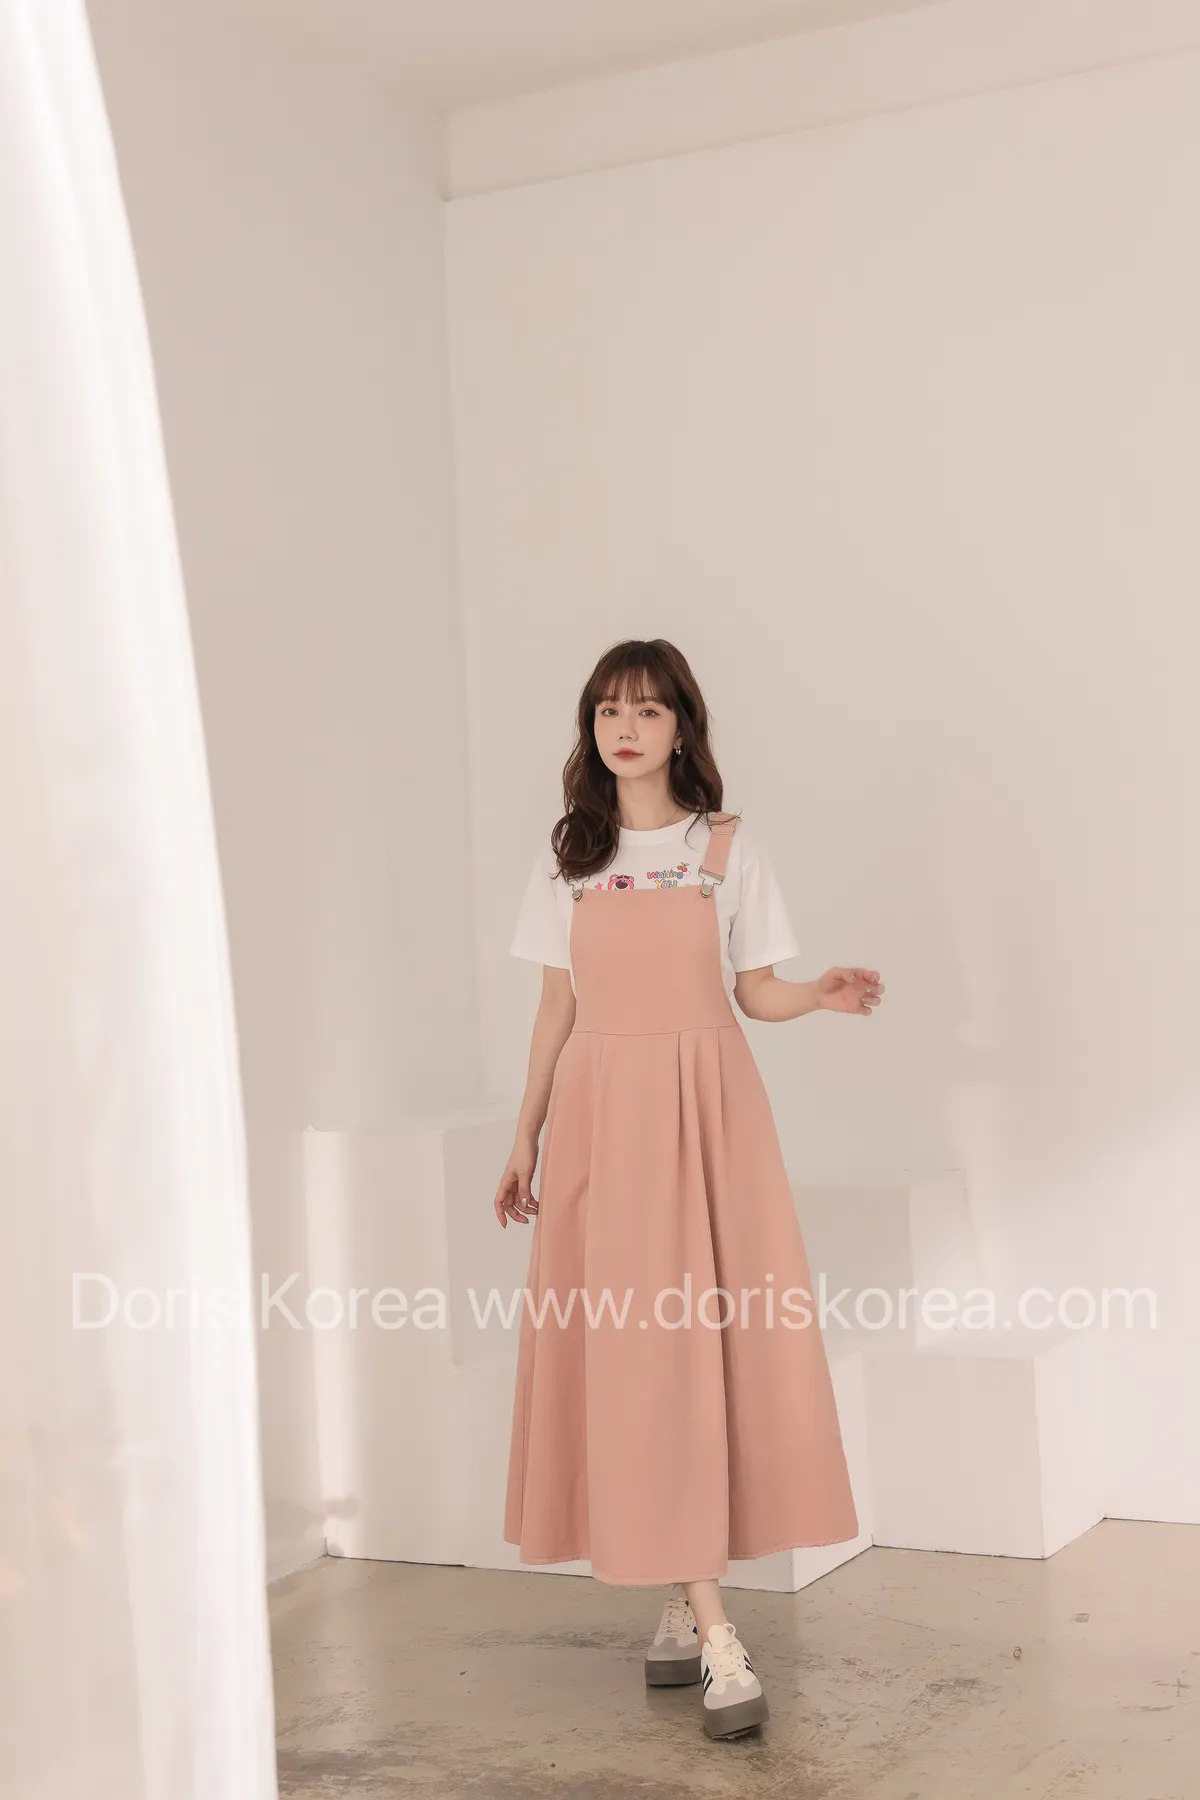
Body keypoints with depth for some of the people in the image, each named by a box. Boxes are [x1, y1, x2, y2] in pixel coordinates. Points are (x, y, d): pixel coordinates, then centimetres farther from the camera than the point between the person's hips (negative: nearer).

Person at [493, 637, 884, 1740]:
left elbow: (756, 992, 5)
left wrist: (827, 995, -15)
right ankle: (707, 1623, -1)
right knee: (628, 1349, -5)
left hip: (705, 1108, -1)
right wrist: (524, 1140, 11)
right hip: (600, 1111, 1)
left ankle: (690, 1605, 8)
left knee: (702, 1343, -4)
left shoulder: (728, 845, 6)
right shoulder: (567, 858, 11)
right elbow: (557, 1008, 12)